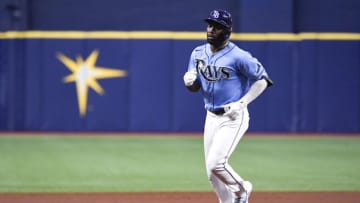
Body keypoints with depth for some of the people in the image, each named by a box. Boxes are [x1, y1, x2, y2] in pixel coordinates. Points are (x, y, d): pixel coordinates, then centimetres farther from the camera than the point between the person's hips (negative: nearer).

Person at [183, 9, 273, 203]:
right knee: (212, 173, 7)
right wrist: (189, 81, -13)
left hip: (234, 117, -7)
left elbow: (262, 80, -10)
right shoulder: (198, 53, 4)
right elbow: (194, 87, 11)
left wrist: (242, 103, -17)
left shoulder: (238, 56, -15)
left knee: (215, 163, -17)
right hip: (211, 117, 7)